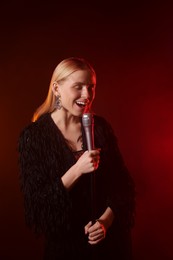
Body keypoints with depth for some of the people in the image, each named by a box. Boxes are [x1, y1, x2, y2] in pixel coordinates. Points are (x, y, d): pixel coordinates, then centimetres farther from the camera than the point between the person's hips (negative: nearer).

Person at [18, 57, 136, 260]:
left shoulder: (101, 127, -4)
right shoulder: (34, 135, -13)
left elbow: (122, 183, -1)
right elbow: (35, 201, -14)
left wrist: (106, 220, -15)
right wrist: (77, 170, -25)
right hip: (65, 242, -2)